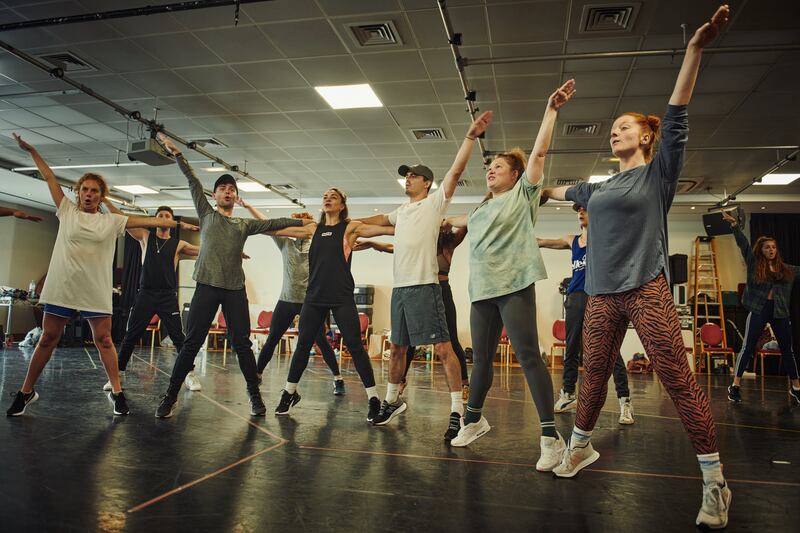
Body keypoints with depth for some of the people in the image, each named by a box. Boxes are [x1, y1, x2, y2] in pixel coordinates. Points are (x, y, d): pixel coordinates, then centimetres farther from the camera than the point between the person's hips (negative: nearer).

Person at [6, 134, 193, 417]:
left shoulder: (112, 221, 4)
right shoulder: (67, 211, 7)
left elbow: (147, 221, 0)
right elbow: (49, 177, 9)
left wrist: (178, 224, -4)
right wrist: (31, 151, 11)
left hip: (96, 291, -1)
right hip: (61, 288, 1)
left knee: (103, 340, 1)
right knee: (48, 339, 8)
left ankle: (117, 392, 7)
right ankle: (26, 391, 22)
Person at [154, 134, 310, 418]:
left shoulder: (245, 224, 17)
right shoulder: (206, 214, 14)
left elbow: (273, 223, 14)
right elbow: (193, 182, 9)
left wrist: (300, 222, 7)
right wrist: (177, 154, 6)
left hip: (235, 289, 1)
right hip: (207, 286, -1)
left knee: (242, 344, 2)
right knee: (191, 343, -2)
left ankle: (255, 395, 12)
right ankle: (170, 396, 8)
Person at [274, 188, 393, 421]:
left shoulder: (350, 227, 3)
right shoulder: (314, 228, 14)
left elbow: (382, 229, -8)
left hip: (342, 297, -4)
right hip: (315, 296, 4)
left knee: (355, 346, -4)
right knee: (302, 345, 8)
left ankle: (373, 398, 5)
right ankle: (289, 393, 24)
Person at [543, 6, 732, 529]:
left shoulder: (658, 172, 4)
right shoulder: (600, 186, 18)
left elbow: (677, 119, -7)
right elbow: (563, 191, 36)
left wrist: (695, 49, -16)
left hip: (647, 291, -5)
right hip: (601, 296, 5)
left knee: (679, 381, -5)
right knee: (594, 377, 10)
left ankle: (715, 481, 5)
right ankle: (580, 447, 27)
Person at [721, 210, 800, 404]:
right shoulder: (754, 264, 3)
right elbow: (743, 243, -4)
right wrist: (734, 224, -11)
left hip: (780, 311, 4)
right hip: (758, 309, -4)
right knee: (748, 348, -5)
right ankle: (735, 386, -3)